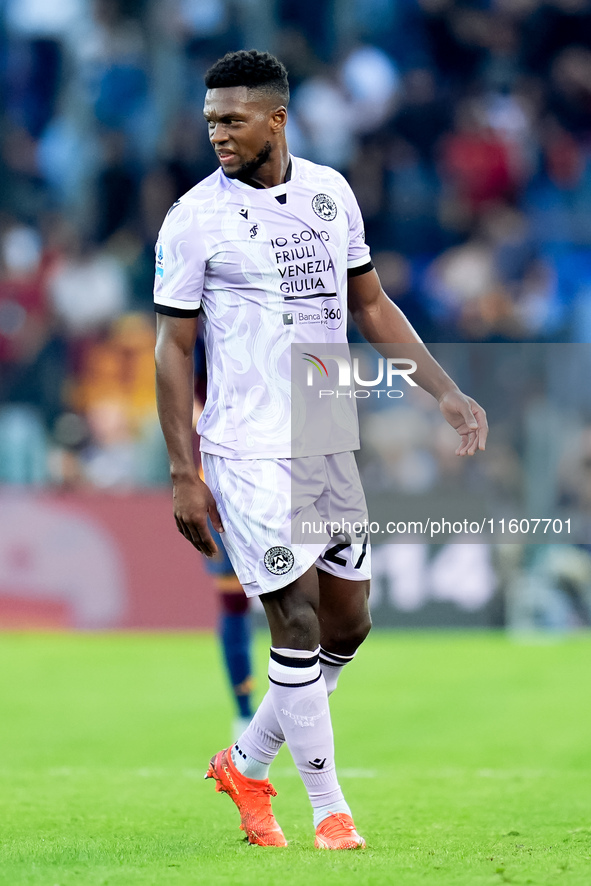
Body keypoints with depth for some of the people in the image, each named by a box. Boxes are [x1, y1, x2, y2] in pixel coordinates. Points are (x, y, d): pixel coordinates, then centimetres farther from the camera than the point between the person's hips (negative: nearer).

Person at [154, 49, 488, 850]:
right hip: (248, 452, -6)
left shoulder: (330, 192, 5)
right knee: (299, 625, -8)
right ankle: (330, 809, 5)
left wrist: (445, 391, 7)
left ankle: (247, 763, 28)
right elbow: (173, 349, -6)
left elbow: (370, 305, 15)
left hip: (327, 443, 6)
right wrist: (183, 474, -10)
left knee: (348, 623, 10)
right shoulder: (195, 218, -9)